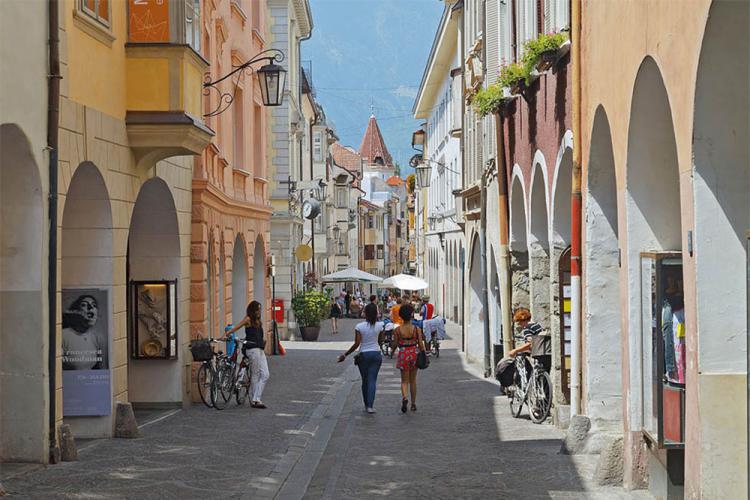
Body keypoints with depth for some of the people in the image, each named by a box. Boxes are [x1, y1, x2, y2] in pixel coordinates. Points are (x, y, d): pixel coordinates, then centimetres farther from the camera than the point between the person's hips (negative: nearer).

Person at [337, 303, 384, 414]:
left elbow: (357, 343, -15)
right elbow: (380, 341, 7)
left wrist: (345, 355, -8)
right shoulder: (379, 325, -4)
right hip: (376, 354, 1)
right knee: (372, 380, 0)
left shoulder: (359, 326, -11)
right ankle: (370, 405, -10)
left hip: (364, 355, -1)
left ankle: (366, 405, 19)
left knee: (365, 380, 13)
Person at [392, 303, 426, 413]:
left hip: (403, 355, -1)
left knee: (404, 380, 7)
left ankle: (404, 397, -21)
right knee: (413, 380, 16)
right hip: (414, 354, 1)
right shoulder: (417, 329, -8)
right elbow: (421, 345, -7)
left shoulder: (398, 330, -9)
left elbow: (395, 344, -3)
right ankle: (413, 403, 22)